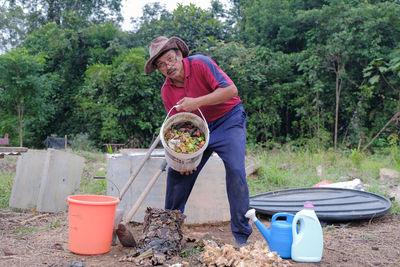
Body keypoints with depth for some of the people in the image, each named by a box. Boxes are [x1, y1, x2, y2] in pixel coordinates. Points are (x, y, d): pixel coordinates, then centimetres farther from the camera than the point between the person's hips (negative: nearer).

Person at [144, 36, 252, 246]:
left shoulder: (200, 64, -18)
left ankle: (241, 236, -10)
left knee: (235, 171, -20)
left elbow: (231, 90, -24)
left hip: (228, 120, -5)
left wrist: (197, 102, -31)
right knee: (177, 171, -1)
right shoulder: (166, 90, -3)